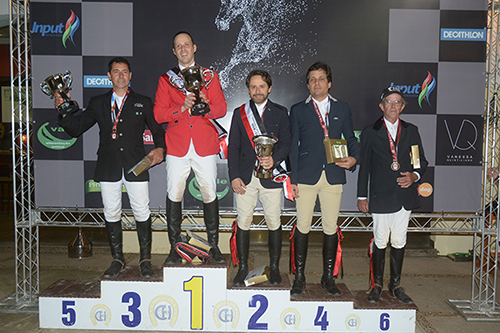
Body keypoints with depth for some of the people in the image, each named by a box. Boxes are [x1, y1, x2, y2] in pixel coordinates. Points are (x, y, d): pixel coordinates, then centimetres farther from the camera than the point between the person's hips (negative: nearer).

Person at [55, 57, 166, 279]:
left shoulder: (143, 103, 10)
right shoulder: (98, 103, 13)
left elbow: (157, 130, 12)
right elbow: (76, 128, 10)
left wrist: (160, 148, -6)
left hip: (136, 167, -1)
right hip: (108, 168, 2)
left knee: (142, 213, -1)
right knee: (111, 214, 7)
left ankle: (145, 260, 14)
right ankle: (117, 260, 21)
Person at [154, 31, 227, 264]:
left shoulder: (210, 76, 12)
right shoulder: (166, 79, 12)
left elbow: (222, 108, 4)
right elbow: (158, 114, 2)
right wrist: (182, 108, -13)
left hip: (205, 146, 0)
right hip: (177, 146, 0)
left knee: (209, 195, 2)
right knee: (174, 195, 0)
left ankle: (214, 246, 14)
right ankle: (174, 248, 12)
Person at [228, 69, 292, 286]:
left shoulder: (280, 113, 8)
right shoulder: (239, 113, 10)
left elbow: (286, 143, 4)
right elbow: (233, 147, 7)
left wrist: (275, 159, -17)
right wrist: (234, 176, -2)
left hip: (271, 176, -1)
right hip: (245, 177, 1)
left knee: (274, 223, 4)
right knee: (243, 222, 3)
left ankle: (274, 268, 20)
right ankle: (243, 267, 18)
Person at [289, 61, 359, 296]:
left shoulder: (342, 109, 13)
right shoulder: (298, 110, 8)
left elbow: (351, 139, 16)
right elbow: (293, 146, 5)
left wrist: (354, 158, -6)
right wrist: (292, 179, -2)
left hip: (333, 176, 2)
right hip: (306, 176, -1)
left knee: (331, 228, 7)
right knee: (303, 227, 2)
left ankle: (328, 278, 20)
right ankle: (299, 277, 15)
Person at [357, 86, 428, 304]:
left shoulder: (411, 131, 10)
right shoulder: (370, 133, 2)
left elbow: (422, 161, 14)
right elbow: (364, 167, 3)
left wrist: (414, 176, -8)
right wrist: (362, 196, 0)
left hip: (405, 196, 3)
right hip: (381, 196, -3)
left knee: (399, 241, 11)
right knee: (380, 241, 3)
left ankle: (395, 286, 24)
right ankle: (377, 285, 18)